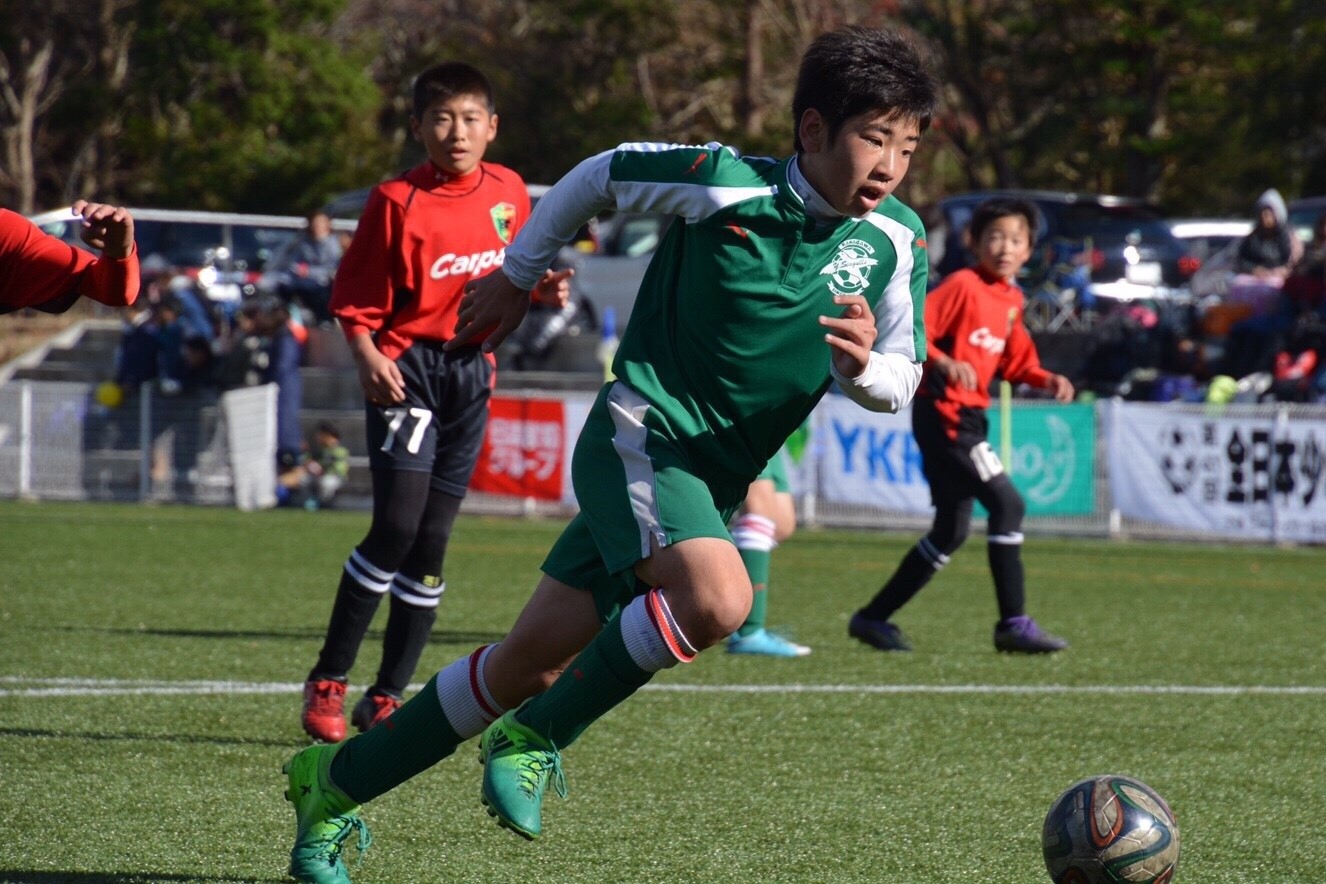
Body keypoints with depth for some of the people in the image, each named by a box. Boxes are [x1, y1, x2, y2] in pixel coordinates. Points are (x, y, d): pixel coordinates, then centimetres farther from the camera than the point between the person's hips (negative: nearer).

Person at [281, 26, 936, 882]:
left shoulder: (896, 240, -2)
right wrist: (518, 275, 16)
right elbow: (599, 175, 4)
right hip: (641, 429, -5)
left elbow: (901, 380, 0)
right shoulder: (724, 183, -12)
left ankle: (338, 783, 20)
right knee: (717, 596, -32)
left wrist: (865, 369, -24)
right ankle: (536, 739, -12)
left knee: (533, 662, 6)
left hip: (712, 482, 5)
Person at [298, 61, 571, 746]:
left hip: (472, 370, 5)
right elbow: (354, 298, -6)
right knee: (398, 523, -17)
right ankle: (328, 680, -6)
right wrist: (366, 353, -22)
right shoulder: (397, 201, -9)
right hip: (407, 367, -5)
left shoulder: (508, 192, 5)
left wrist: (541, 288, 0)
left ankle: (386, 699, 12)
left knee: (432, 541, 5)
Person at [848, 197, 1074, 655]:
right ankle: (1013, 624, -12)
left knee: (951, 531, 12)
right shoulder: (962, 286, -12)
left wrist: (1047, 379, 4)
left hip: (967, 418, 10)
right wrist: (945, 363, -32)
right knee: (1007, 504, -15)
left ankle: (874, 618, 19)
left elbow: (1014, 361, 22)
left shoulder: (1012, 300, 14)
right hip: (942, 412, -10)